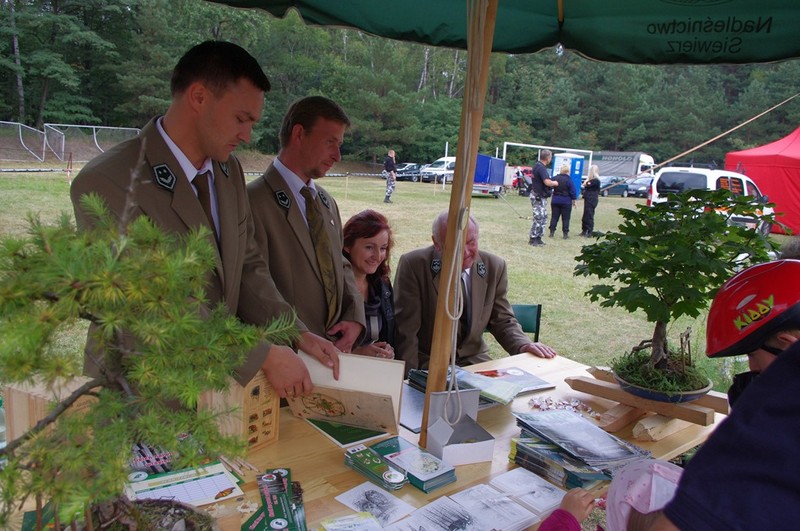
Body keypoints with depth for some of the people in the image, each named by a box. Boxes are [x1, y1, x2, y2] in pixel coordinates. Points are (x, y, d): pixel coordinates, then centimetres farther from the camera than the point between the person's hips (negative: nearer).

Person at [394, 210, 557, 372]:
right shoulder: (413, 265, -13)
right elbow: (406, 330, -12)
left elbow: (503, 321, 8)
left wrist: (524, 345, -11)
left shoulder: (494, 267, -2)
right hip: (426, 364, -3)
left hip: (473, 360, 4)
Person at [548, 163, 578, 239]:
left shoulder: (555, 178, 1)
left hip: (555, 201, 4)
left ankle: (552, 232, 8)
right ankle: (565, 234, 5)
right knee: (565, 218, 4)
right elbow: (573, 192, -8)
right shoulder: (569, 180, -11)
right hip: (566, 201, -4)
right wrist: (574, 201, 2)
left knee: (554, 217, 9)